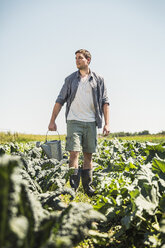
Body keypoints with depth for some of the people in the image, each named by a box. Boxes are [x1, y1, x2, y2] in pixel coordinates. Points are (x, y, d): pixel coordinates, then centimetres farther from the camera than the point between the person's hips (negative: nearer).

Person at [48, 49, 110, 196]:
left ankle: (87, 186, 17)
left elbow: (105, 102, 6)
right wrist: (52, 121, 3)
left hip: (90, 123, 1)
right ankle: (73, 187, -7)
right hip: (74, 121, -1)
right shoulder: (70, 79, 8)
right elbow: (60, 100, 9)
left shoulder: (98, 80, 8)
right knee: (74, 153, -10)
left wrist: (107, 123, -3)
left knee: (88, 155, 6)